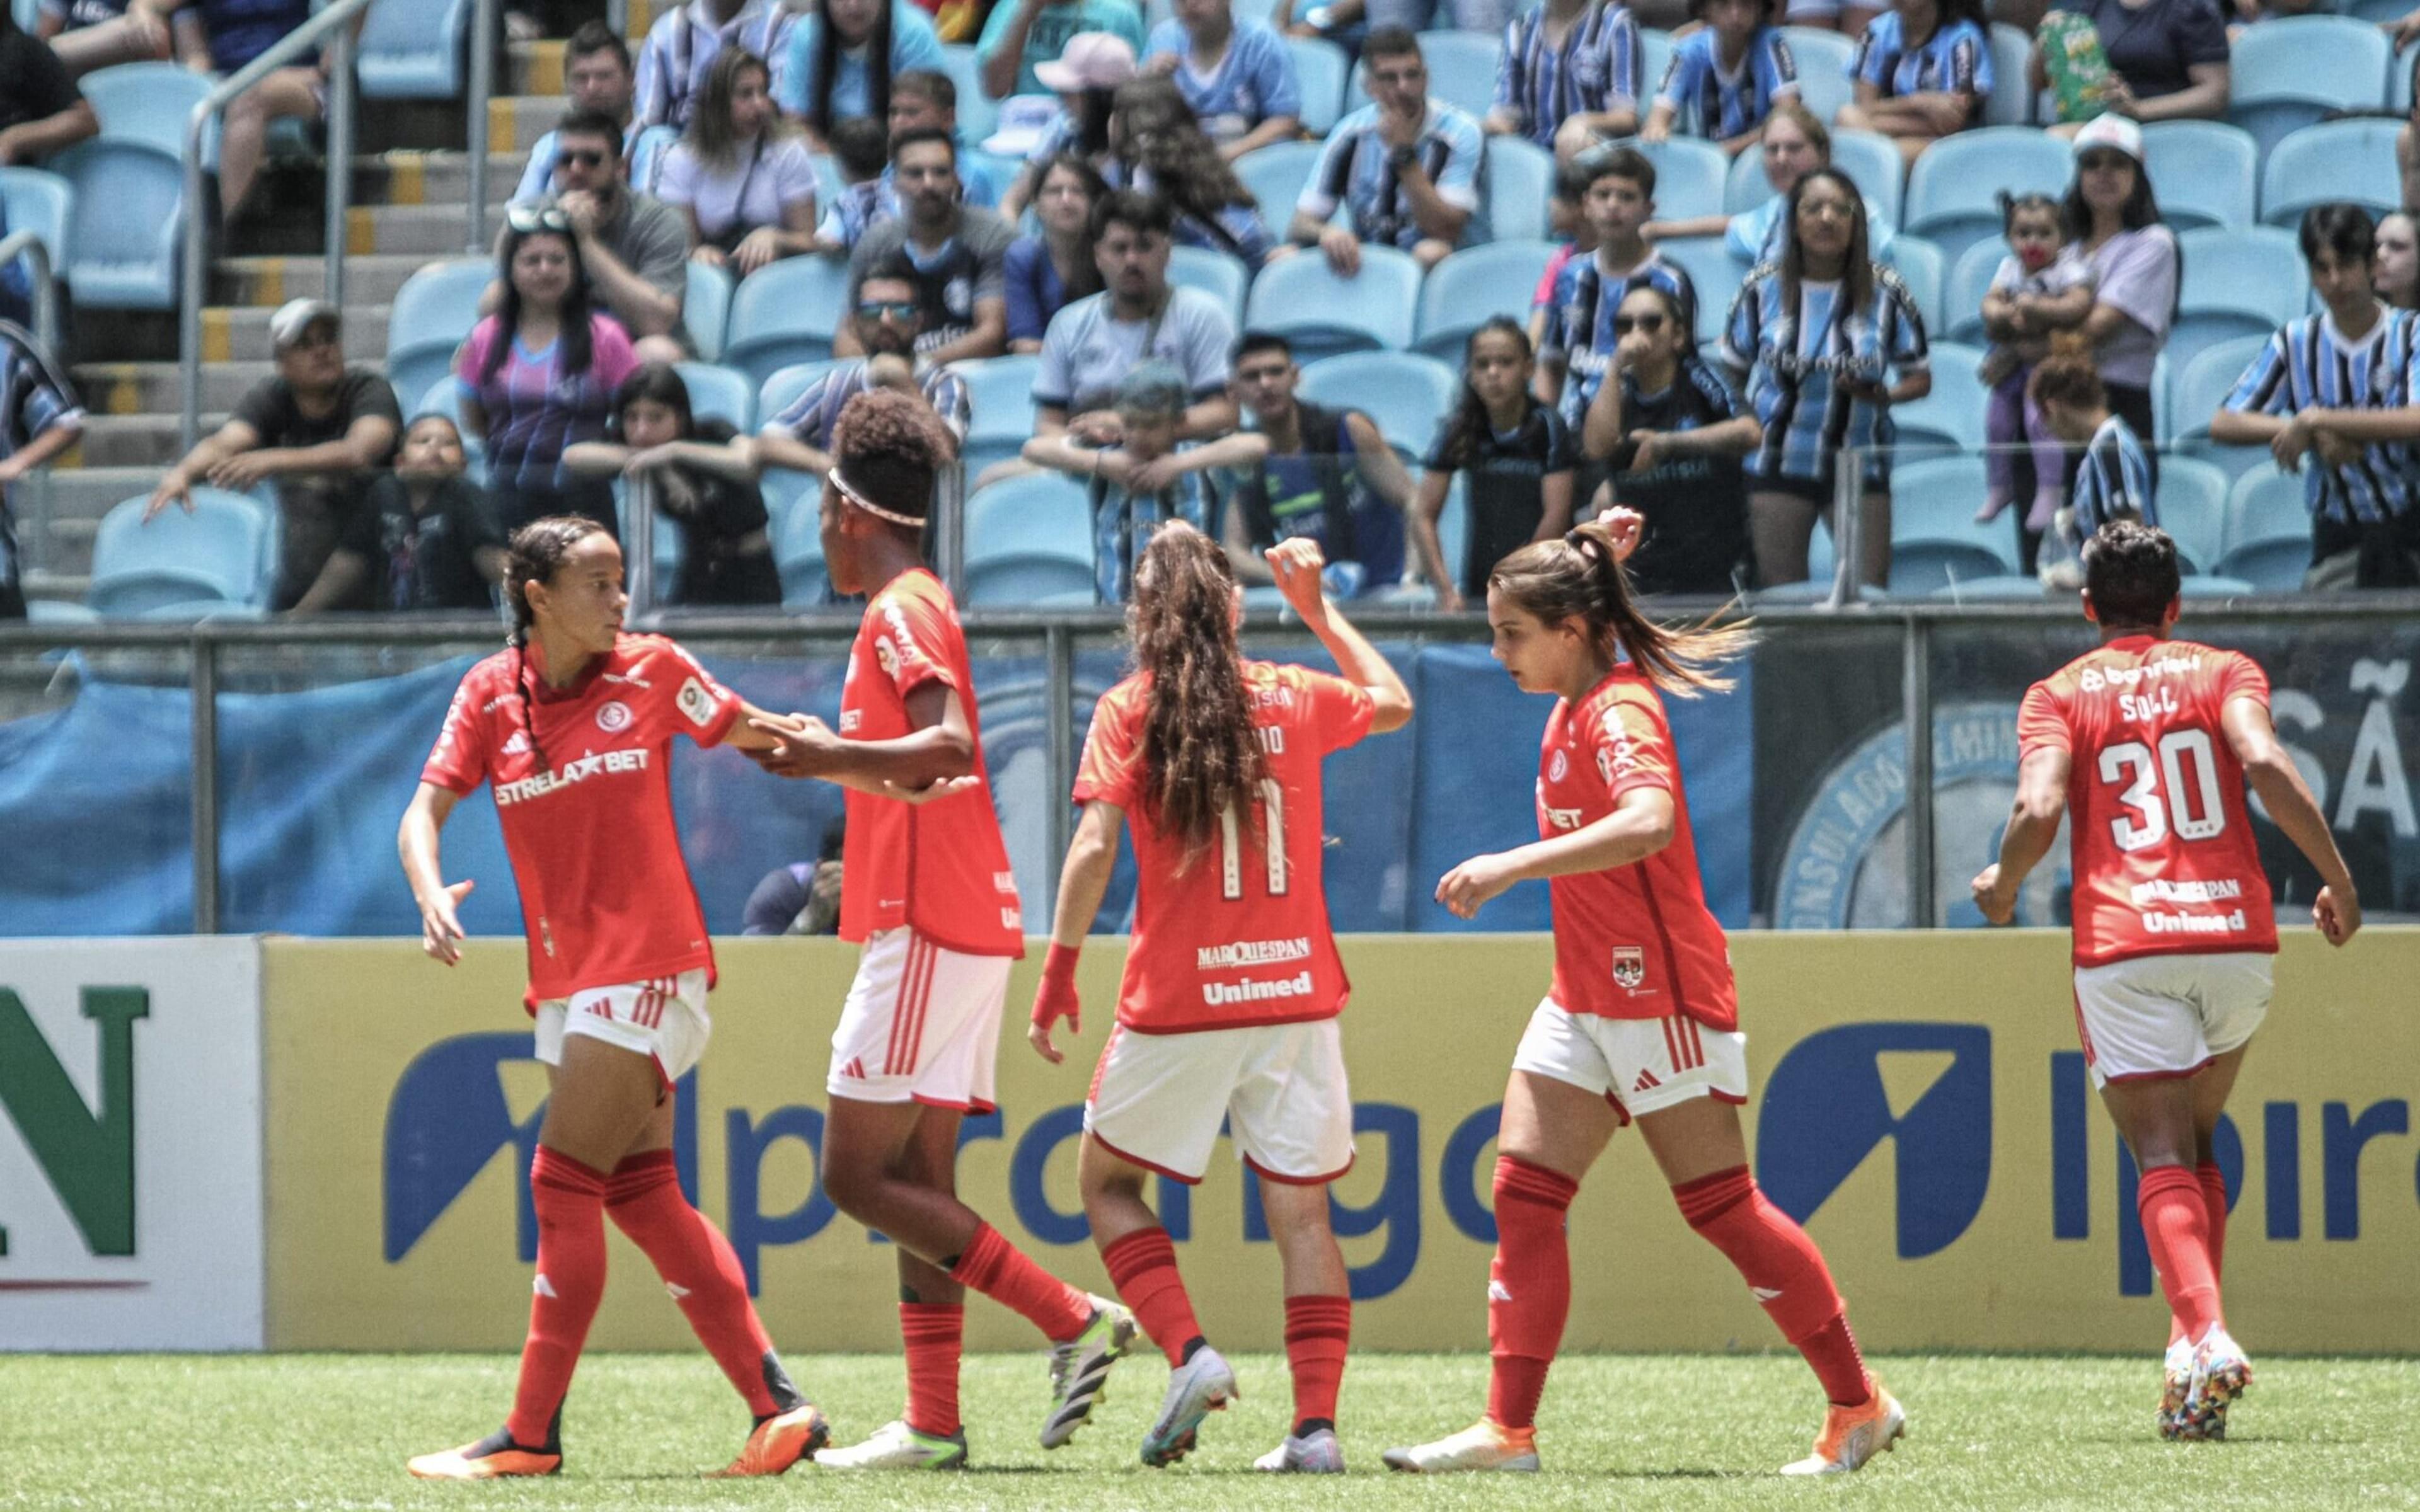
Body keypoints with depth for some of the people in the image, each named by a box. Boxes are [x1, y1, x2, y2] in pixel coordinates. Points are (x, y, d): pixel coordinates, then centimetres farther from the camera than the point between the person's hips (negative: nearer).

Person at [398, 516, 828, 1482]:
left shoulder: (651, 671, -2)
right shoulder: (491, 694, 4)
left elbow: (758, 735, 8)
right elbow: (426, 810, -2)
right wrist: (430, 894, -22)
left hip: (649, 969, -5)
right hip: (566, 983, 5)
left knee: (564, 1183, -10)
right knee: (642, 1195, 4)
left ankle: (533, 1434, -7)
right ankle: (777, 1408, 9)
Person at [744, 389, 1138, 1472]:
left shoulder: (901, 613, -11)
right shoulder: (922, 610, 19)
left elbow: (951, 745, -27)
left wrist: (838, 758, -34)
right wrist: (835, 752, 36)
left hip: (926, 930, -10)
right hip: (965, 926, 10)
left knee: (857, 1177, -9)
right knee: (918, 1180, 9)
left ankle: (1073, 1320, -13)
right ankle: (933, 1424, 7)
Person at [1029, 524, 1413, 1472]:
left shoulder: (1129, 711, -3)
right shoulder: (1295, 699, 5)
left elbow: (1094, 847, -11)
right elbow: (1393, 702, 26)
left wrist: (1058, 975, -6)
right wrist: (1316, 609, 35)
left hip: (1178, 1000, -2)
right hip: (1297, 994, 2)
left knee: (1107, 1182, 15)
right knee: (1301, 1210, 8)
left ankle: (1189, 1353, -5)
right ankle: (1315, 1423, -1)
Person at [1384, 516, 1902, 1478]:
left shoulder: (1619, 713, -18)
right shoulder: (1576, 704, 10)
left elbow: (1649, 823, -38)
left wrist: (1512, 866, -39)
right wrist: (1594, 561, 14)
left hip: (1657, 993, -9)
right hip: (1585, 998, 9)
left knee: (1719, 1204, -3)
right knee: (1524, 1193, 0)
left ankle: (1859, 1408, 7)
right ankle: (1508, 1430, -3)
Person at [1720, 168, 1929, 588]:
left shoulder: (1885, 293, -2)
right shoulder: (1763, 288, -1)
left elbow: (1920, 378, 4)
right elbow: (1731, 372, 7)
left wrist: (1886, 396, -17)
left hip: (1860, 468, 0)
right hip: (1779, 468, 0)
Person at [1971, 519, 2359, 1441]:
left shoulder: (2058, 696, 7)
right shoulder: (2224, 673, 10)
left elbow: (2039, 810, -8)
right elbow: (2266, 765, -9)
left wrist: (2002, 886, 11)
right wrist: (2337, 878, -2)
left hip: (2122, 946, -2)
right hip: (2236, 931, 2)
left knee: (2163, 1158, -5)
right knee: (2197, 1139, 22)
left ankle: (2204, 1337, -28)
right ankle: (2194, 1332, 12)